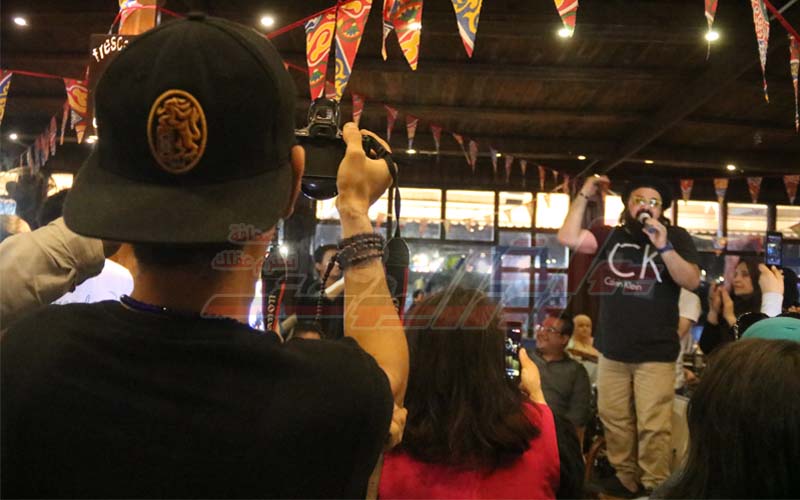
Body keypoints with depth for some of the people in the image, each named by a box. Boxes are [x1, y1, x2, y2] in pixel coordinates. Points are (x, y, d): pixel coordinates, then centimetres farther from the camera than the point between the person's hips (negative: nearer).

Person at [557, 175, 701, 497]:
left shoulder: (677, 237, 1)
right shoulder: (611, 236, 7)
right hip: (612, 350, 4)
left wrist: (664, 246, -22)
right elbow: (568, 238, -5)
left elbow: (692, 281, -10)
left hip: (655, 352, -3)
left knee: (653, 426, -5)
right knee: (614, 420, 12)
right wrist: (583, 195, -4)